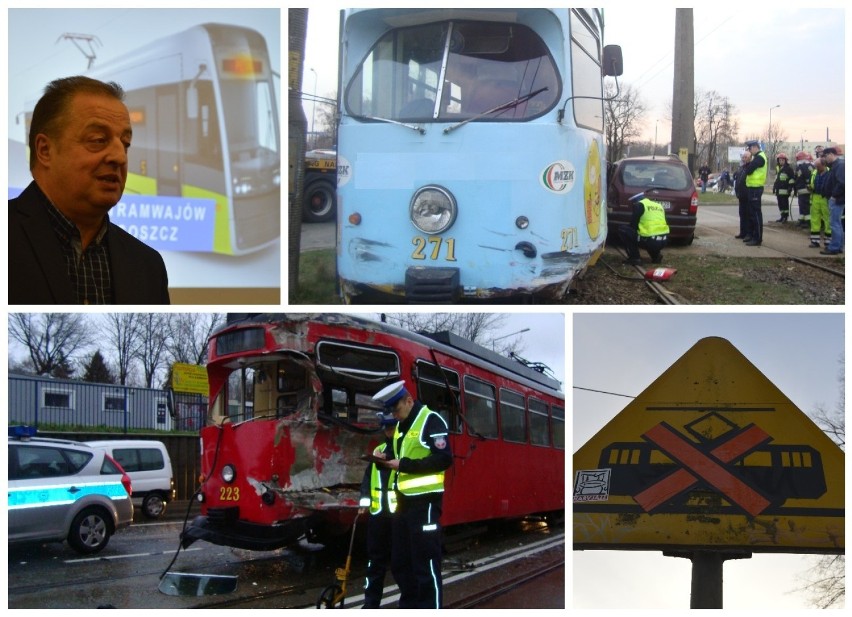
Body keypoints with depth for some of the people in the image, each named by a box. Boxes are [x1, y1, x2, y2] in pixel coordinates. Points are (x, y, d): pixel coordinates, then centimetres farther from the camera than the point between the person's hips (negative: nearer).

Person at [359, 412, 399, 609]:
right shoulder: (378, 450, 19)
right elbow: (368, 475, 17)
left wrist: (387, 461, -21)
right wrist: (365, 499, 5)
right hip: (378, 511, 6)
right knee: (376, 556, 9)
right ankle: (371, 601, 15)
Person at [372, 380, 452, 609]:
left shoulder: (431, 421, -10)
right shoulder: (401, 426, 17)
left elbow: (444, 459, -18)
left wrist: (404, 465, -20)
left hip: (425, 502, -9)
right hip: (404, 502, 9)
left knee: (426, 565, -6)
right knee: (400, 562, 13)